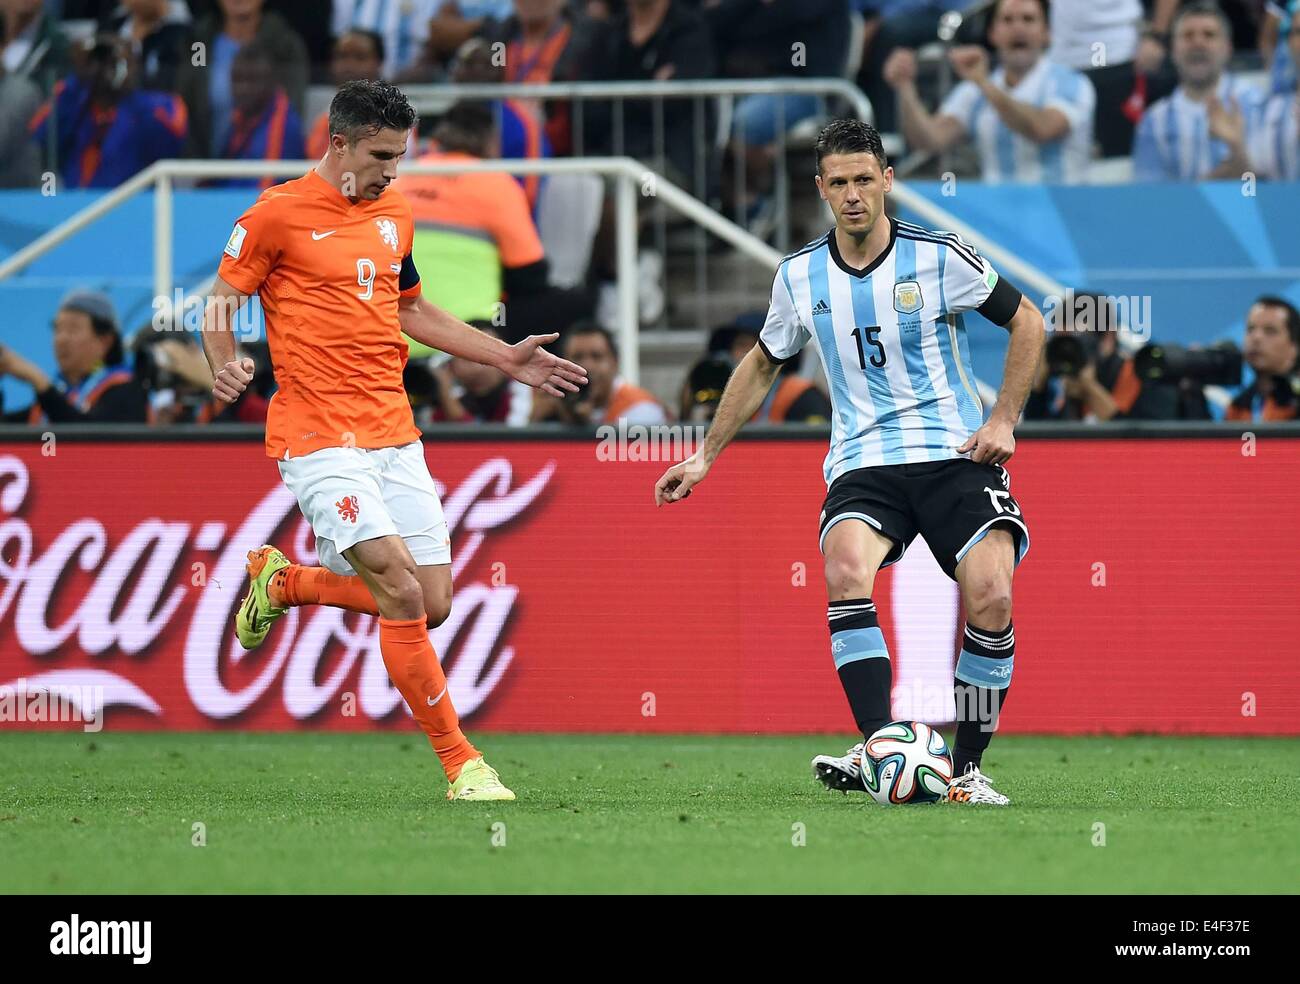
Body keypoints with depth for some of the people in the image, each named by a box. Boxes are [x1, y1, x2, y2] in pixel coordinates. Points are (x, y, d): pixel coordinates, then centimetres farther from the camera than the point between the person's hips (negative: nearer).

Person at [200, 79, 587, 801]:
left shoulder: (395, 213, 13)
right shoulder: (278, 215, -6)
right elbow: (221, 304, -1)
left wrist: (506, 358, 23)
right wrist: (224, 365, -21)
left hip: (394, 435, 7)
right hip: (320, 437, -7)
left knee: (431, 605, 1)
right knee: (402, 592, -17)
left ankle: (282, 581, 26)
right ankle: (460, 763, -10)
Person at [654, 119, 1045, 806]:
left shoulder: (938, 258, -4)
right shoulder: (800, 277, 6)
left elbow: (1026, 321, 8)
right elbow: (763, 364, 24)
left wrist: (1003, 420, 0)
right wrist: (707, 455, 24)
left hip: (955, 454, -2)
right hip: (863, 464, 2)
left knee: (990, 597, -23)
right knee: (846, 568, -31)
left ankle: (967, 768, -6)